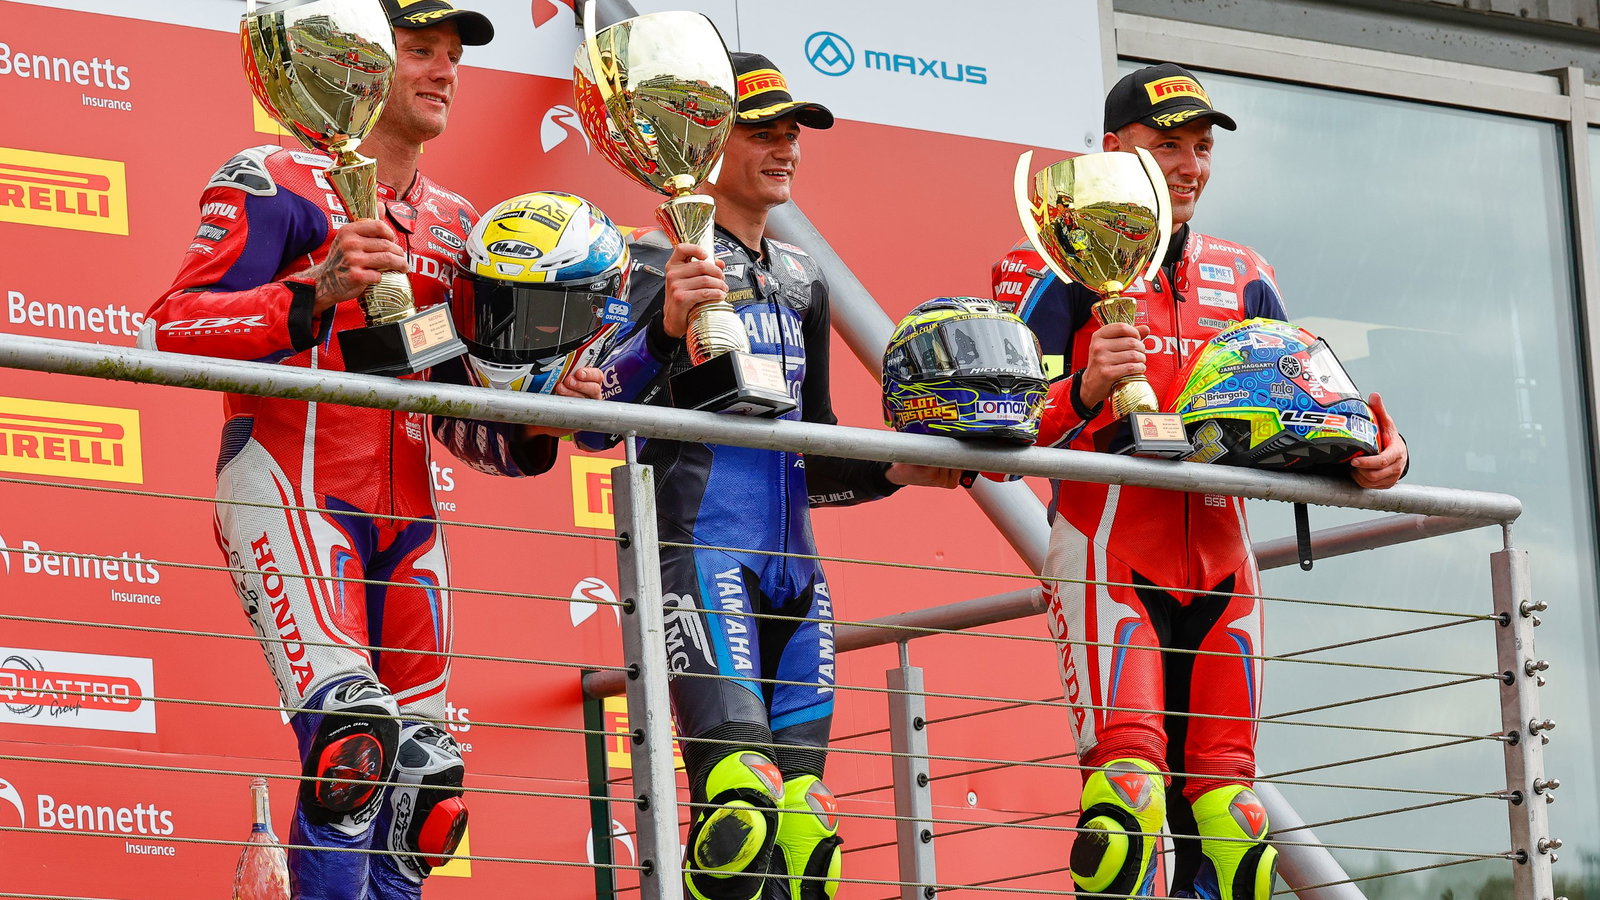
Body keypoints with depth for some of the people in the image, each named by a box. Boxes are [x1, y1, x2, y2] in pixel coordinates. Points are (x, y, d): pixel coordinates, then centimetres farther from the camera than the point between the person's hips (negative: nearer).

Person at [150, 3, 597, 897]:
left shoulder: (454, 223, 20)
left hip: (405, 512, 8)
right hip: (290, 485, -7)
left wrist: (533, 429, 0)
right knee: (350, 739, -24)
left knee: (416, 776, 5)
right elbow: (175, 328, -14)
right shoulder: (278, 184, -2)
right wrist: (313, 298, -28)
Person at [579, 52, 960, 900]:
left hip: (792, 563, 8)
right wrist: (666, 325, -28)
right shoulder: (661, 262, -1)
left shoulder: (801, 279, 21)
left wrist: (896, 472, 10)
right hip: (701, 544, -8)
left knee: (803, 823, 3)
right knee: (742, 806, -22)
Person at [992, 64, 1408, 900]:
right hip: (1108, 549, -5)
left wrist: (1374, 451, -4)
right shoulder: (1061, 265, 3)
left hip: (1219, 561, 6)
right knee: (1127, 786, -20)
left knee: (1220, 801, 3)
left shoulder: (1242, 277, 20)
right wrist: (1085, 390, -26)